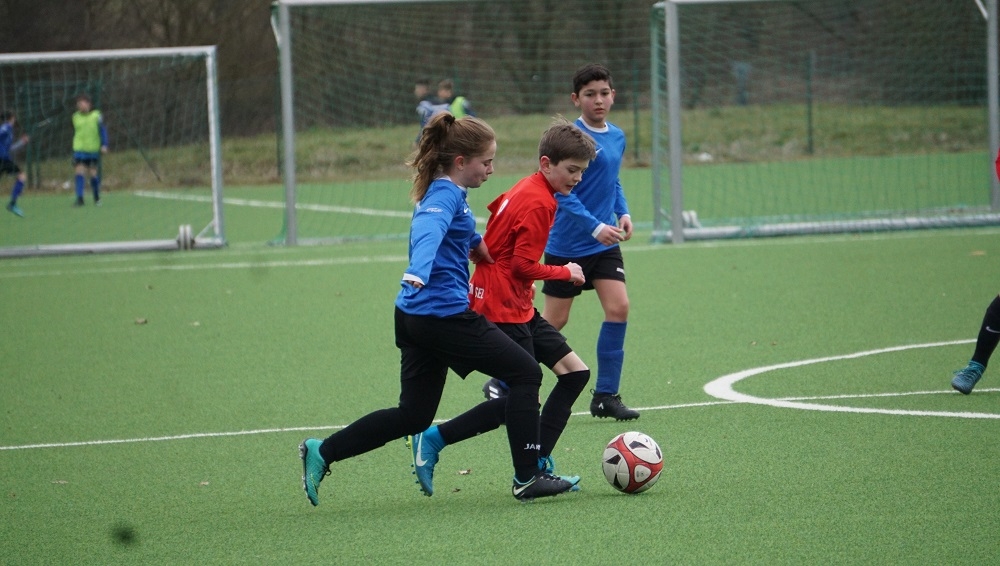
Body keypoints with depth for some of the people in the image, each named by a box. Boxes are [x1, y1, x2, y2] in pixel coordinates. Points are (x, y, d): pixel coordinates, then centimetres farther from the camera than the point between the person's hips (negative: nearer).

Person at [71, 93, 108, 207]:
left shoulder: (96, 116, -4)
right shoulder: (76, 117, 6)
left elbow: (103, 131, -3)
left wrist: (104, 145, -12)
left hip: (93, 149, -2)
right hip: (79, 149, 2)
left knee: (93, 173, 5)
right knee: (79, 172, -11)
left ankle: (97, 197, 23)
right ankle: (79, 198, -12)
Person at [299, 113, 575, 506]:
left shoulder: (447, 194, 16)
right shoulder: (445, 196, -14)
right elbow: (428, 230, -36)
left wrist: (474, 242, 57)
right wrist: (418, 272, -53)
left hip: (416, 317, 10)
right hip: (445, 312, -10)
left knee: (412, 416, 11)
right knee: (525, 372, 0)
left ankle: (321, 453, 8)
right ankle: (527, 478, 0)